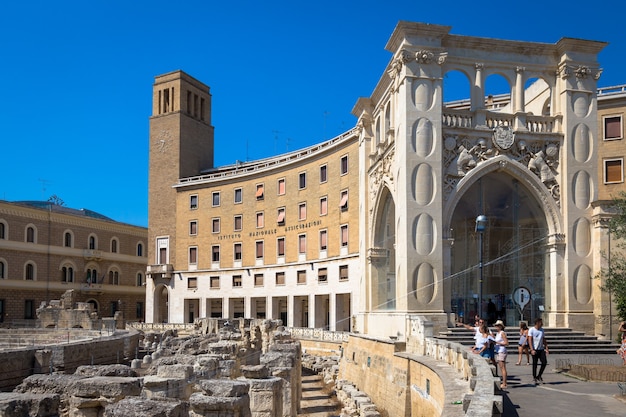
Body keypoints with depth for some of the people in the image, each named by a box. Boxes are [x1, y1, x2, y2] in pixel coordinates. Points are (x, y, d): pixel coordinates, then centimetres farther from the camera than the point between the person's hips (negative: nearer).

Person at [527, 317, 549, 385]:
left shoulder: (542, 330, 13)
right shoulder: (531, 330, -6)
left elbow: (544, 340, 18)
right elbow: (530, 340, -10)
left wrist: (546, 348, 9)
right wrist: (532, 350, -18)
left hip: (541, 349, 5)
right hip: (535, 350, -5)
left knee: (544, 362, -4)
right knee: (535, 364, 0)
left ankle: (539, 376, 12)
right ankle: (534, 378, 11)